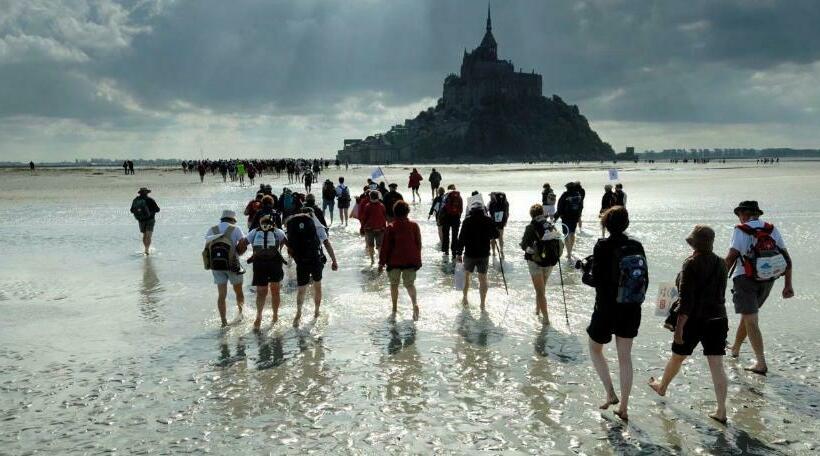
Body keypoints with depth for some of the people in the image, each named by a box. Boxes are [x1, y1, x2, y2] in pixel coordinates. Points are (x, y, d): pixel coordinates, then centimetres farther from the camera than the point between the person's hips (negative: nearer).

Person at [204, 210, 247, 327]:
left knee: (221, 294, 5)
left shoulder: (212, 230, 9)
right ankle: (241, 311, 3)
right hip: (232, 265, -2)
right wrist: (236, 254, 5)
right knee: (238, 291, 17)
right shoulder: (236, 229, -1)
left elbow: (206, 248, 4)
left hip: (216, 265, 3)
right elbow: (243, 246, -11)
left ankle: (224, 322, 1)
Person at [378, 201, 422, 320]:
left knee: (394, 284, 15)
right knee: (409, 283, 12)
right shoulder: (414, 226, -3)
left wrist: (382, 262, 1)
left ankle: (394, 309, 18)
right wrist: (418, 260, 14)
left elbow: (385, 246, -7)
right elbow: (418, 244, 3)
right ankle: (414, 303, -14)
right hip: (410, 261, 2)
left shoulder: (391, 228, -10)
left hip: (394, 261, -1)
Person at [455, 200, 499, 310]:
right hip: (484, 254, 1)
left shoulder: (467, 220, -8)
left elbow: (462, 238, -10)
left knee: (467, 275, 21)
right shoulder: (488, 220, -2)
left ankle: (465, 298, 27)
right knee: (483, 278, 8)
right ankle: (483, 304, 8)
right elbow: (495, 235, 8)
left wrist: (458, 253, -4)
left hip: (470, 253, -1)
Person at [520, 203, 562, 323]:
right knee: (542, 287, 25)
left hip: (535, 261, -5)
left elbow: (524, 246, -12)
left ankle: (546, 318, -1)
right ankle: (538, 309, 42)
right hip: (550, 262, 5)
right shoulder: (551, 226, 0)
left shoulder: (531, 227, -14)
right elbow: (560, 244, 0)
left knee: (540, 290, 3)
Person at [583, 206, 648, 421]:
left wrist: (586, 274, 4)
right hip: (632, 311, 5)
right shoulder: (636, 246, -2)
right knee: (625, 357, 14)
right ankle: (623, 408, 19)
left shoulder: (602, 246, -16)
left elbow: (596, 280, -17)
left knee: (595, 348, 19)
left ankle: (611, 393, 9)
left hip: (607, 309, -4)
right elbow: (645, 279, 3)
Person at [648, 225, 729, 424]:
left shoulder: (691, 264, -15)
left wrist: (679, 327, -18)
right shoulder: (721, 264, 4)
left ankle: (662, 387, 41)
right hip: (718, 319, 5)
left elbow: (686, 299, -19)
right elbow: (720, 293, 15)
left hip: (695, 320, -4)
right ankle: (721, 411, -1)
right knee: (717, 365, 1)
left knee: (677, 357, 18)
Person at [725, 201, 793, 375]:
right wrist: (788, 285, 8)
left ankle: (761, 363, -13)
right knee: (748, 314, 23)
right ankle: (735, 348, 40)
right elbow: (787, 259, 5)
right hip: (767, 281, 6)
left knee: (750, 320, -5)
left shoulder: (741, 231, -8)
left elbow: (730, 258, -17)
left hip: (745, 279, -6)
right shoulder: (772, 230, 8)